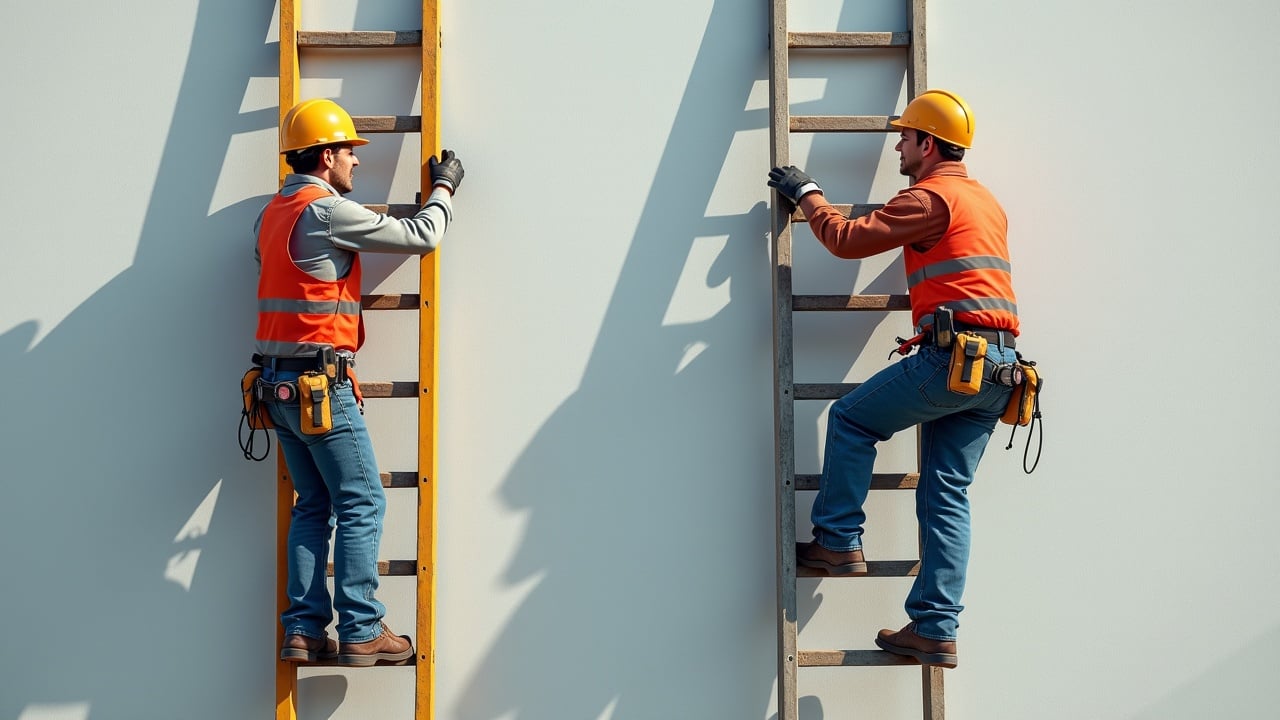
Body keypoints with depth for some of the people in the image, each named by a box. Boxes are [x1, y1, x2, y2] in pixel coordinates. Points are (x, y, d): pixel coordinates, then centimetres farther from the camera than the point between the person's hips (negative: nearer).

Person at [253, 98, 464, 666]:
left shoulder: (271, 214, 15)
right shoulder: (328, 210, -12)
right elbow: (421, 236, -9)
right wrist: (444, 188, 8)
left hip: (279, 383, 9)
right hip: (321, 383, -9)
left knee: (313, 505, 12)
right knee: (361, 503, -2)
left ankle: (303, 631, 12)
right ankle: (361, 633, 0)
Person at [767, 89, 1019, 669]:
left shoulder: (930, 198, -5)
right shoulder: (986, 201, 24)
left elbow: (848, 239, -4)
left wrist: (806, 193, 11)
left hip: (954, 355, -9)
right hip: (999, 366, 9)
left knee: (849, 419, 8)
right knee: (946, 496, 7)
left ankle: (838, 541, 10)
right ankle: (936, 630, 6)